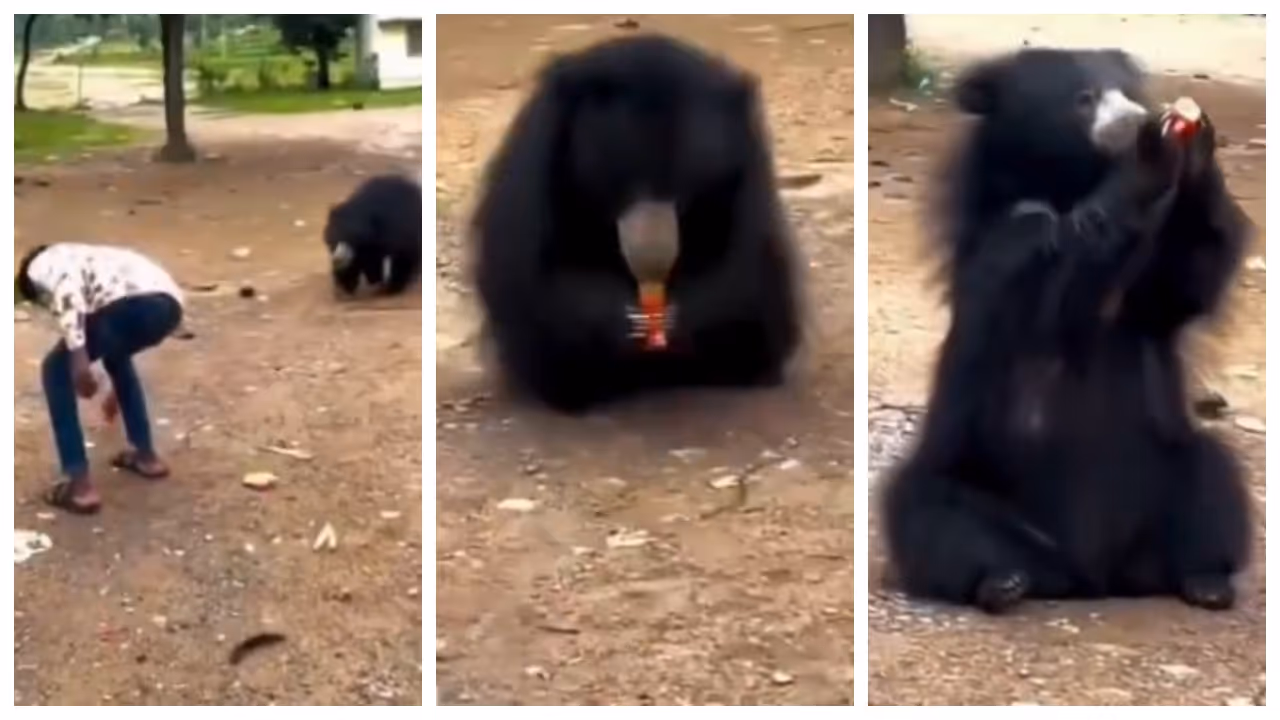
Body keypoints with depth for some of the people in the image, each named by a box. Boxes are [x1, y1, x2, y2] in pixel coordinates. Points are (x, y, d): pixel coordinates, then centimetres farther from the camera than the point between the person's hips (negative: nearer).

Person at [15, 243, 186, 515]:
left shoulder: (41, 265, 21)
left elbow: (69, 291, -6)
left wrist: (78, 358, -10)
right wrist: (117, 391, 72)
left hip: (133, 303, -8)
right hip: (168, 304, 8)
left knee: (56, 370, 15)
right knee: (115, 356, 38)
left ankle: (79, 483, 8)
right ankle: (146, 454, 39)